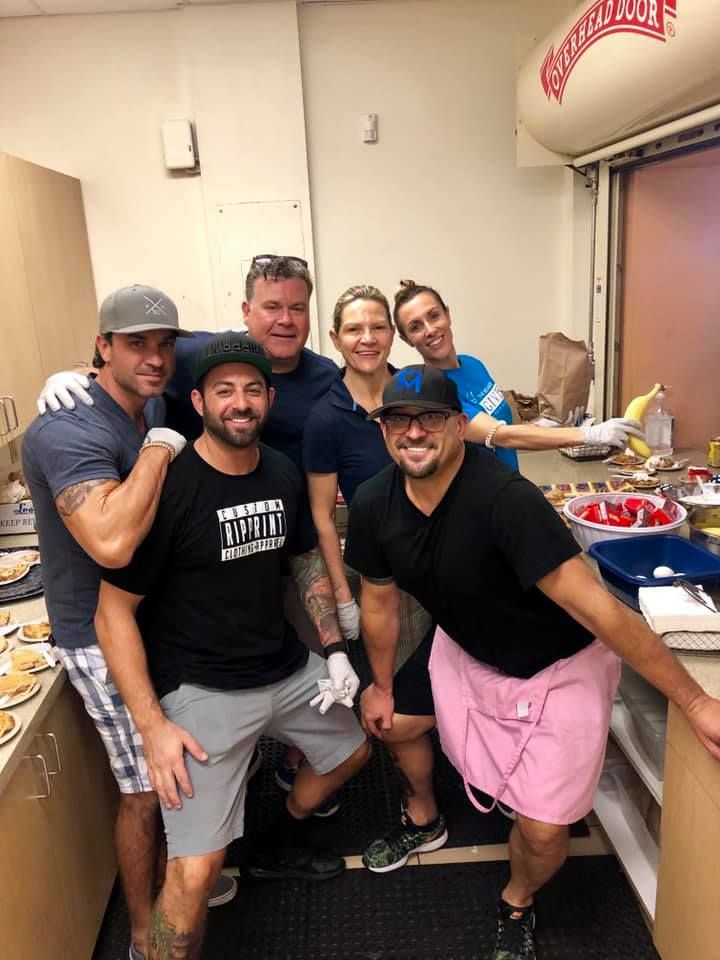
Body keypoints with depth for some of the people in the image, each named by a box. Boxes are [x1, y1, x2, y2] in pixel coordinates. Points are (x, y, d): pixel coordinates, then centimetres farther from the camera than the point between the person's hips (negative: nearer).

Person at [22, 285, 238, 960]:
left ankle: (169, 874, 49)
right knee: (145, 790, 8)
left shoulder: (156, 408, 1)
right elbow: (112, 543, -43)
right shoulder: (67, 431, -25)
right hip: (104, 639, -8)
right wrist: (159, 447, -31)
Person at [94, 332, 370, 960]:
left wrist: (335, 651, 6)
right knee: (196, 870, -13)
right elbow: (114, 610, -16)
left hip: (287, 667, 7)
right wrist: (152, 726, -19)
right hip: (200, 690, -7)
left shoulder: (284, 474, -1)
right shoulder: (168, 487, -20)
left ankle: (278, 847, 51)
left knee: (353, 752, 26)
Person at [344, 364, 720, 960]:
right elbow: (380, 600, 1)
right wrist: (382, 685, 13)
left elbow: (599, 609, -32)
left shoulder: (505, 499, -35)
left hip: (560, 665, -5)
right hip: (466, 649, 5)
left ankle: (518, 906, 34)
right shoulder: (373, 504, -15)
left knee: (542, 829, -2)